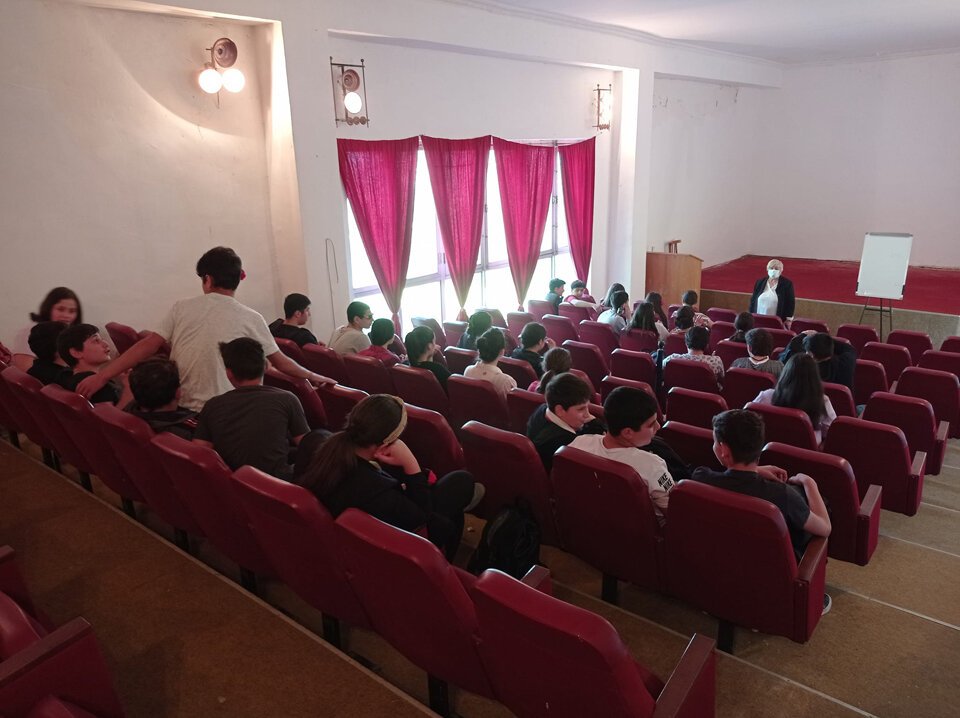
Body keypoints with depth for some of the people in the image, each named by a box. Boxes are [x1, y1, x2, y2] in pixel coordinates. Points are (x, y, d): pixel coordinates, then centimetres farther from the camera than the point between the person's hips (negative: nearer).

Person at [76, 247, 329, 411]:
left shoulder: (181, 308, 2)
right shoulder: (250, 318, -2)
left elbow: (148, 346, -1)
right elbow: (279, 361, 5)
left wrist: (101, 377, 3)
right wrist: (313, 377, 19)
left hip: (180, 411, 3)